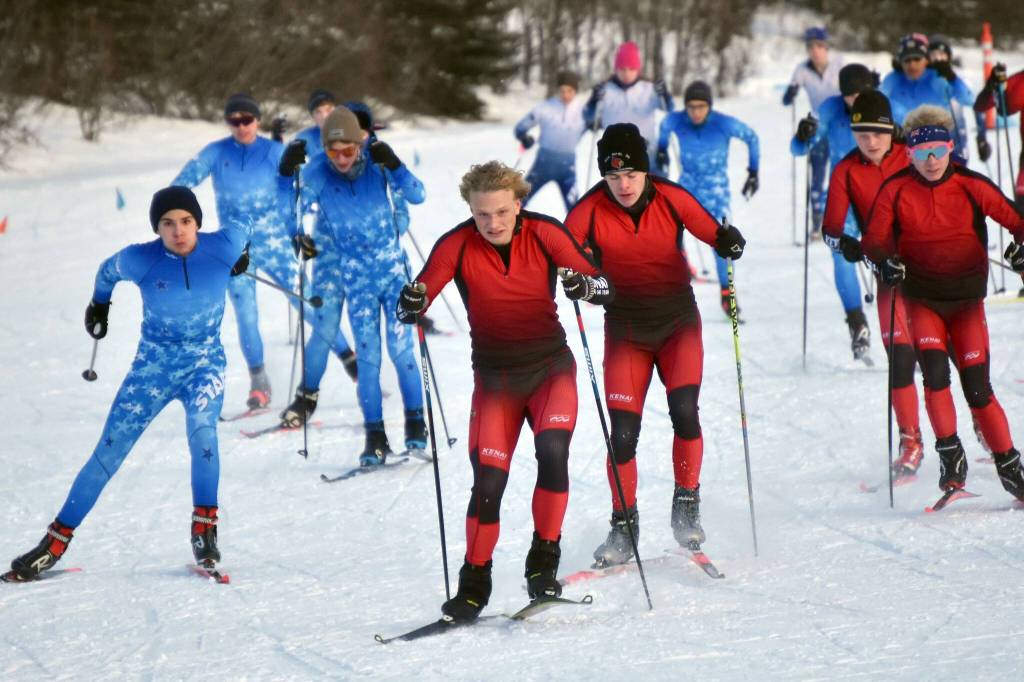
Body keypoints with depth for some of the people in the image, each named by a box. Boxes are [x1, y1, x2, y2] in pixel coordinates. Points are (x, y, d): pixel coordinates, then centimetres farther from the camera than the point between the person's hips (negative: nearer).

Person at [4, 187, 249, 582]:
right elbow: (109, 271, 9)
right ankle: (56, 543, 6)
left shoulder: (222, 246, -14)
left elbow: (240, 230, 11)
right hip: (153, 364, 0)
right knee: (108, 453, -3)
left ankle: (204, 527, -18)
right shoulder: (139, 260, -15)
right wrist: (99, 304, 28)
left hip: (205, 361, 0)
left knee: (201, 426, -31)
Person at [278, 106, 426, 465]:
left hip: (393, 267, 0)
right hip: (355, 277, 0)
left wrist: (393, 165, -29)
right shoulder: (318, 170, -10)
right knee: (367, 356, -4)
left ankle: (415, 423, 9)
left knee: (401, 349, -5)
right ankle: (375, 436, -1)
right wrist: (287, 172, -31)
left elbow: (416, 196, -14)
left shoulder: (375, 161, -10)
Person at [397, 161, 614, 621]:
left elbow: (606, 287, -12)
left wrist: (584, 286, -35)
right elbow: (413, 302, -14)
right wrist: (412, 304, -38)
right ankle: (475, 583, 9)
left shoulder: (544, 234, -11)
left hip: (551, 367, 0)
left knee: (553, 451, -25)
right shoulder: (457, 246, -11)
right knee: (488, 481, -10)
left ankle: (543, 563, -9)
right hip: (494, 376, 0)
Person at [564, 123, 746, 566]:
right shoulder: (591, 210, -12)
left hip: (678, 321, 0)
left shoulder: (670, 198, -11)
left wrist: (729, 242, -26)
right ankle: (623, 527, 9)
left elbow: (710, 230, -3)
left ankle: (686, 507, 1)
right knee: (623, 433, -6)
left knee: (684, 410, -19)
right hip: (625, 328, 0)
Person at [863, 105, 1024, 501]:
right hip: (922, 300, 1)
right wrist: (888, 262, -21)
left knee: (977, 388, -4)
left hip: (967, 300, -1)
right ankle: (950, 454, -7)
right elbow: (875, 240, -1)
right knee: (935, 372, -20)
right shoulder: (895, 190, -5)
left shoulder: (971, 186, -7)